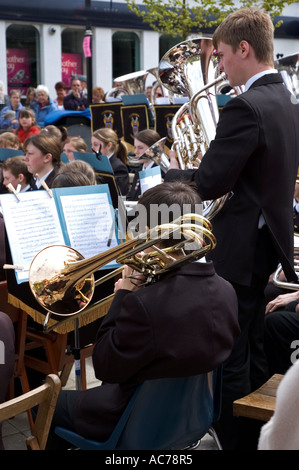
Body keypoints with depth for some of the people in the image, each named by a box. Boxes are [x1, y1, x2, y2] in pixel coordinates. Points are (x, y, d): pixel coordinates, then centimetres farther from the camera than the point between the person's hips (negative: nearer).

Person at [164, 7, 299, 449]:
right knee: (252, 350, 20)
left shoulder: (246, 107, -21)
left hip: (240, 250, -10)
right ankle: (260, 436, 34)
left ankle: (234, 439, 14)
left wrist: (168, 173, -4)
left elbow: (209, 183, -23)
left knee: (230, 360, 2)